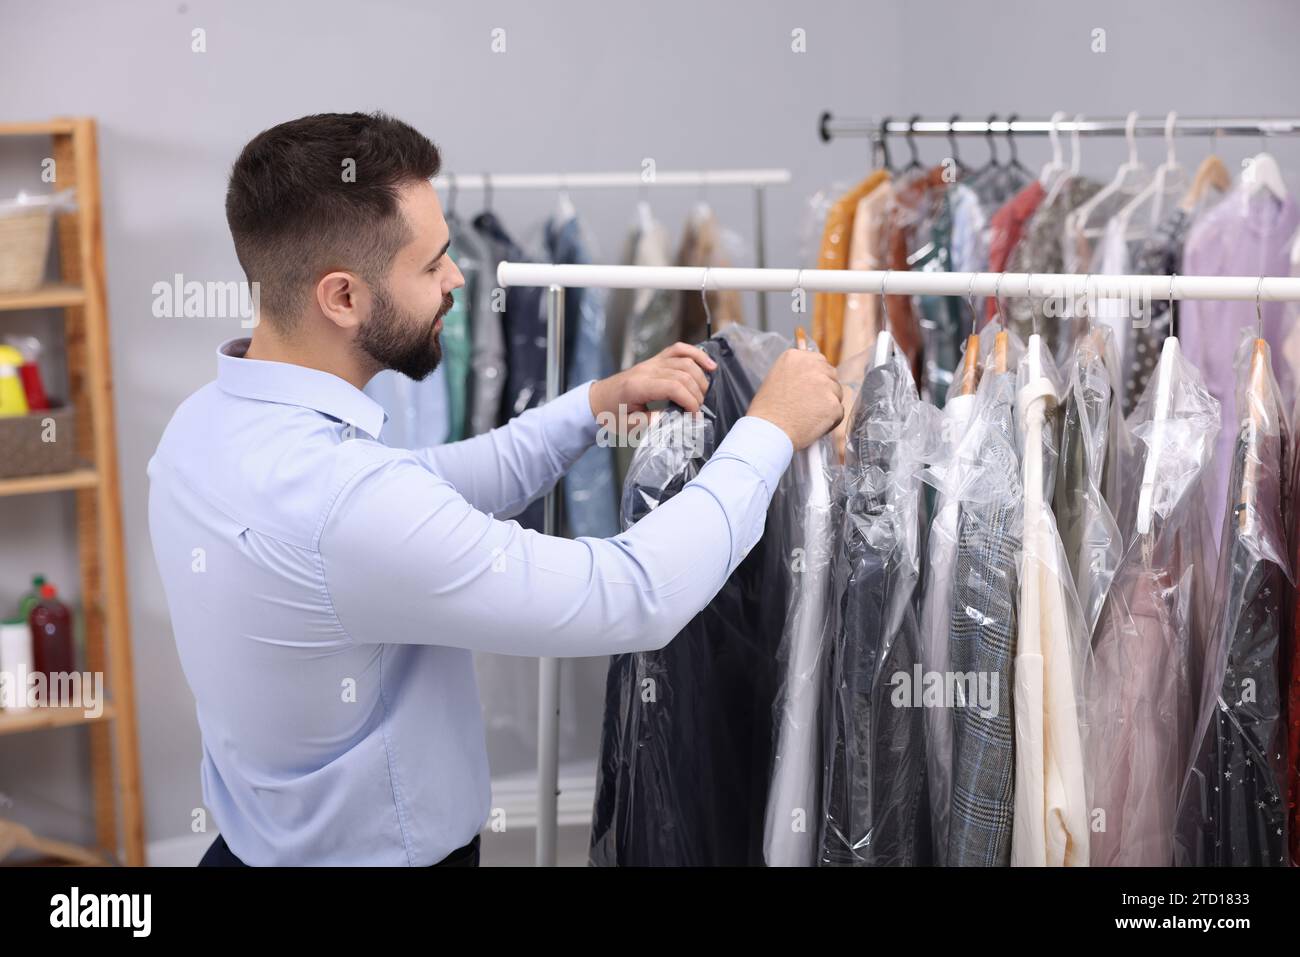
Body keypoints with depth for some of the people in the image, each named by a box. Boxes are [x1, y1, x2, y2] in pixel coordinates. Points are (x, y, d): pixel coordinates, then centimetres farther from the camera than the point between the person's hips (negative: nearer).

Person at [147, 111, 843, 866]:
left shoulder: (213, 422, -5)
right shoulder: (344, 503, -32)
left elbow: (427, 494, 10)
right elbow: (636, 597, -26)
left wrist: (595, 405, 3)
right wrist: (770, 432, -14)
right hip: (378, 850, -8)